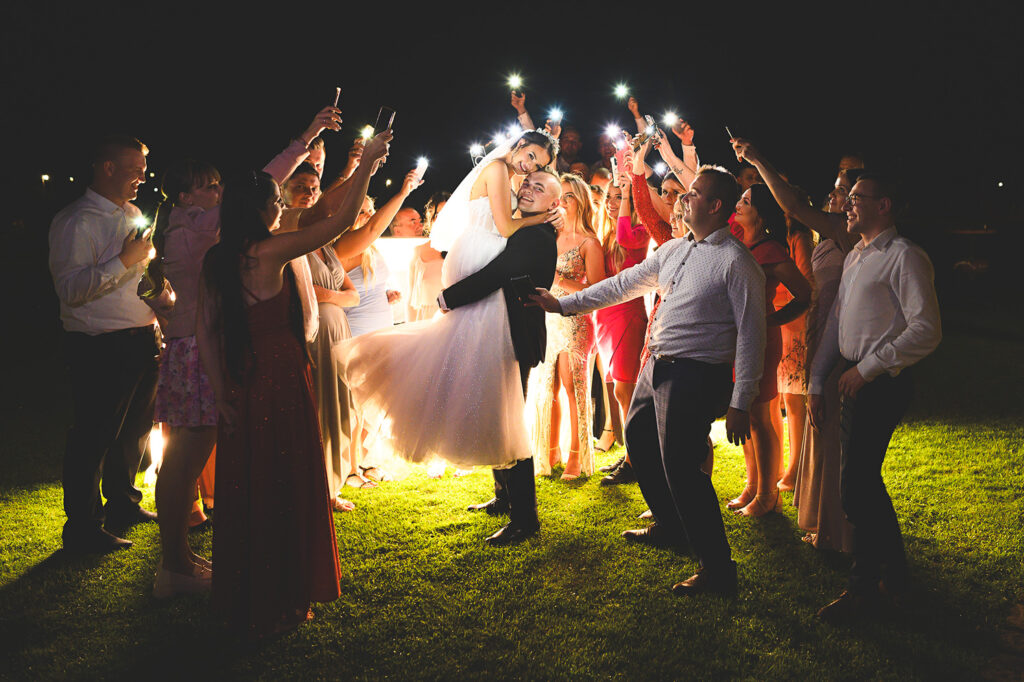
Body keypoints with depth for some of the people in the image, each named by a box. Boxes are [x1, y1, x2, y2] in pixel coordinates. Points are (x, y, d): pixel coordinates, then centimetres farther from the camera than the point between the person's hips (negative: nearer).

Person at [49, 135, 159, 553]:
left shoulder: (133, 215, 17)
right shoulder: (75, 221, -11)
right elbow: (70, 289, -20)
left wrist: (156, 326, 19)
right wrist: (124, 260, -22)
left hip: (142, 341, 9)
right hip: (101, 346, -9)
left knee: (135, 428, 19)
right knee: (93, 437, -2)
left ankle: (122, 504, 37)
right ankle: (82, 530, 10)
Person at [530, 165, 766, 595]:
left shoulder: (736, 262, -12)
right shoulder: (673, 249, 12)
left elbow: (751, 334, -14)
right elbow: (625, 284, 19)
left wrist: (740, 403, -18)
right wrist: (564, 304, 18)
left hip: (696, 375, -9)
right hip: (656, 366, 9)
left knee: (680, 466, -11)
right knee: (639, 439, 22)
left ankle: (717, 570, 3)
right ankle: (669, 526, 43)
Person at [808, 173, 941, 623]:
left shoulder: (904, 256, -11)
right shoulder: (855, 257, 18)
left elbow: (926, 330, -19)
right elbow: (835, 322, 21)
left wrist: (866, 368, -17)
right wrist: (816, 382, 18)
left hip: (882, 383, -9)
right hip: (856, 381, 9)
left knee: (855, 489, -7)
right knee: (866, 483, 14)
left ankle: (864, 587, 9)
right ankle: (894, 575, 29)